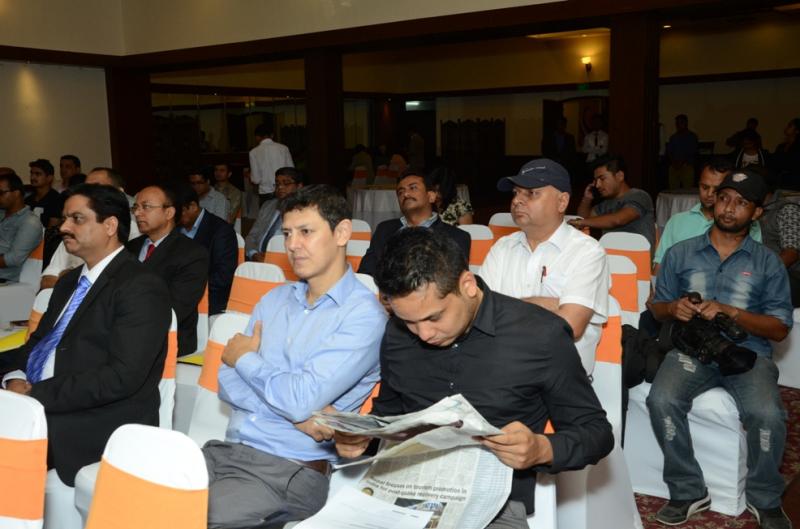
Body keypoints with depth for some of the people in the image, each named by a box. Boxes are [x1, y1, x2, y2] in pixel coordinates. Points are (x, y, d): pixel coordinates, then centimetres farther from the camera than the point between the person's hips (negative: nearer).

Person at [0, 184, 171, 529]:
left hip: (97, 424, -8)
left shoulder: (141, 289, -11)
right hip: (36, 407, 8)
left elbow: (120, 377, -20)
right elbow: (38, 342, 19)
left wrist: (36, 395, -19)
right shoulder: (70, 281, 19)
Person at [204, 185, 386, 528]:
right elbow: (227, 382, 6)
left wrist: (246, 359, -1)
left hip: (290, 470, -6)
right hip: (226, 450, 6)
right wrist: (296, 412, -10)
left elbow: (301, 400, -18)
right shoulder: (273, 300, 12)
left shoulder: (363, 314, -9)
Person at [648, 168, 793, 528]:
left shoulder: (768, 263, 9)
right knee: (662, 400, -29)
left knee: (767, 414, -29)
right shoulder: (680, 253, 12)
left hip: (747, 352, 0)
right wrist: (674, 308, -10)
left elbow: (780, 329, 3)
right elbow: (657, 309, 15)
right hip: (691, 349, 1)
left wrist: (729, 312, -12)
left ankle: (764, 500, 0)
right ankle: (688, 492, -7)